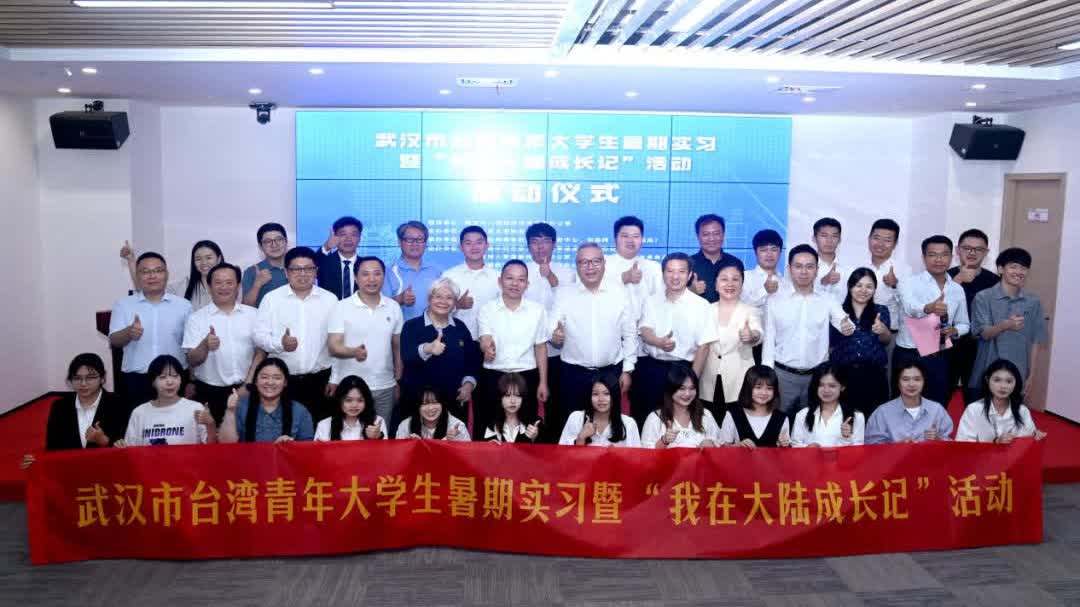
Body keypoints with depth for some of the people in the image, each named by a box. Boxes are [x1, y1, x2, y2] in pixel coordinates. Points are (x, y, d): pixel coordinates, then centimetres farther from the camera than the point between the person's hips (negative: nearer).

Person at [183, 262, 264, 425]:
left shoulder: (253, 315, 4)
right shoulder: (196, 318, 0)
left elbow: (260, 354, 5)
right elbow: (192, 360, -5)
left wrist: (247, 385, -4)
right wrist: (205, 345, -25)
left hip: (244, 390, 1)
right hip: (209, 393, -1)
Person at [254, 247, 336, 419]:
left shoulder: (330, 299, 4)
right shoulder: (271, 298, 2)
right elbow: (259, 336, -1)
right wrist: (280, 344, -22)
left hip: (319, 379, 1)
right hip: (282, 379, 0)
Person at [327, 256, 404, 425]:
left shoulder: (393, 307, 5)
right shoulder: (341, 307, -5)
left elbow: (398, 347, 11)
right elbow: (333, 347, -11)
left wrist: (399, 381, 9)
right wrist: (354, 352, -31)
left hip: (385, 387, 3)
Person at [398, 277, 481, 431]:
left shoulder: (460, 328, 10)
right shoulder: (412, 326, -1)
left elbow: (472, 361, 15)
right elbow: (406, 358, -16)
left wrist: (469, 384, -3)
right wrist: (427, 349, -35)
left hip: (454, 402, 3)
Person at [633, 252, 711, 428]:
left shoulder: (701, 305, -3)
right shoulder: (651, 301, 6)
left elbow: (703, 346, -4)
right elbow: (645, 331, -7)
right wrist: (659, 342, -30)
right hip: (649, 368, 3)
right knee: (642, 418, 8)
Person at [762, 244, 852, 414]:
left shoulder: (828, 302, 2)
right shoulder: (776, 302, 1)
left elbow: (843, 321, -13)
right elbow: (769, 342, 3)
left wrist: (848, 326, -37)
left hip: (817, 376, 1)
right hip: (783, 375, 0)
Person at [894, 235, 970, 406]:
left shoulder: (957, 290, 8)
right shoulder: (910, 283, -8)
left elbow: (964, 324, 17)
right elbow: (910, 307, -29)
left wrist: (954, 331, -7)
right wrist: (929, 307, -51)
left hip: (939, 358, 4)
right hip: (908, 355, -4)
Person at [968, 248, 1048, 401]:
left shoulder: (1033, 302, 2)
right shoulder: (984, 298, -5)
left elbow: (1036, 341, 5)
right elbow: (984, 333, -11)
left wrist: (1031, 375, 4)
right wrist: (1005, 325, -31)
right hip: (987, 373, -2)